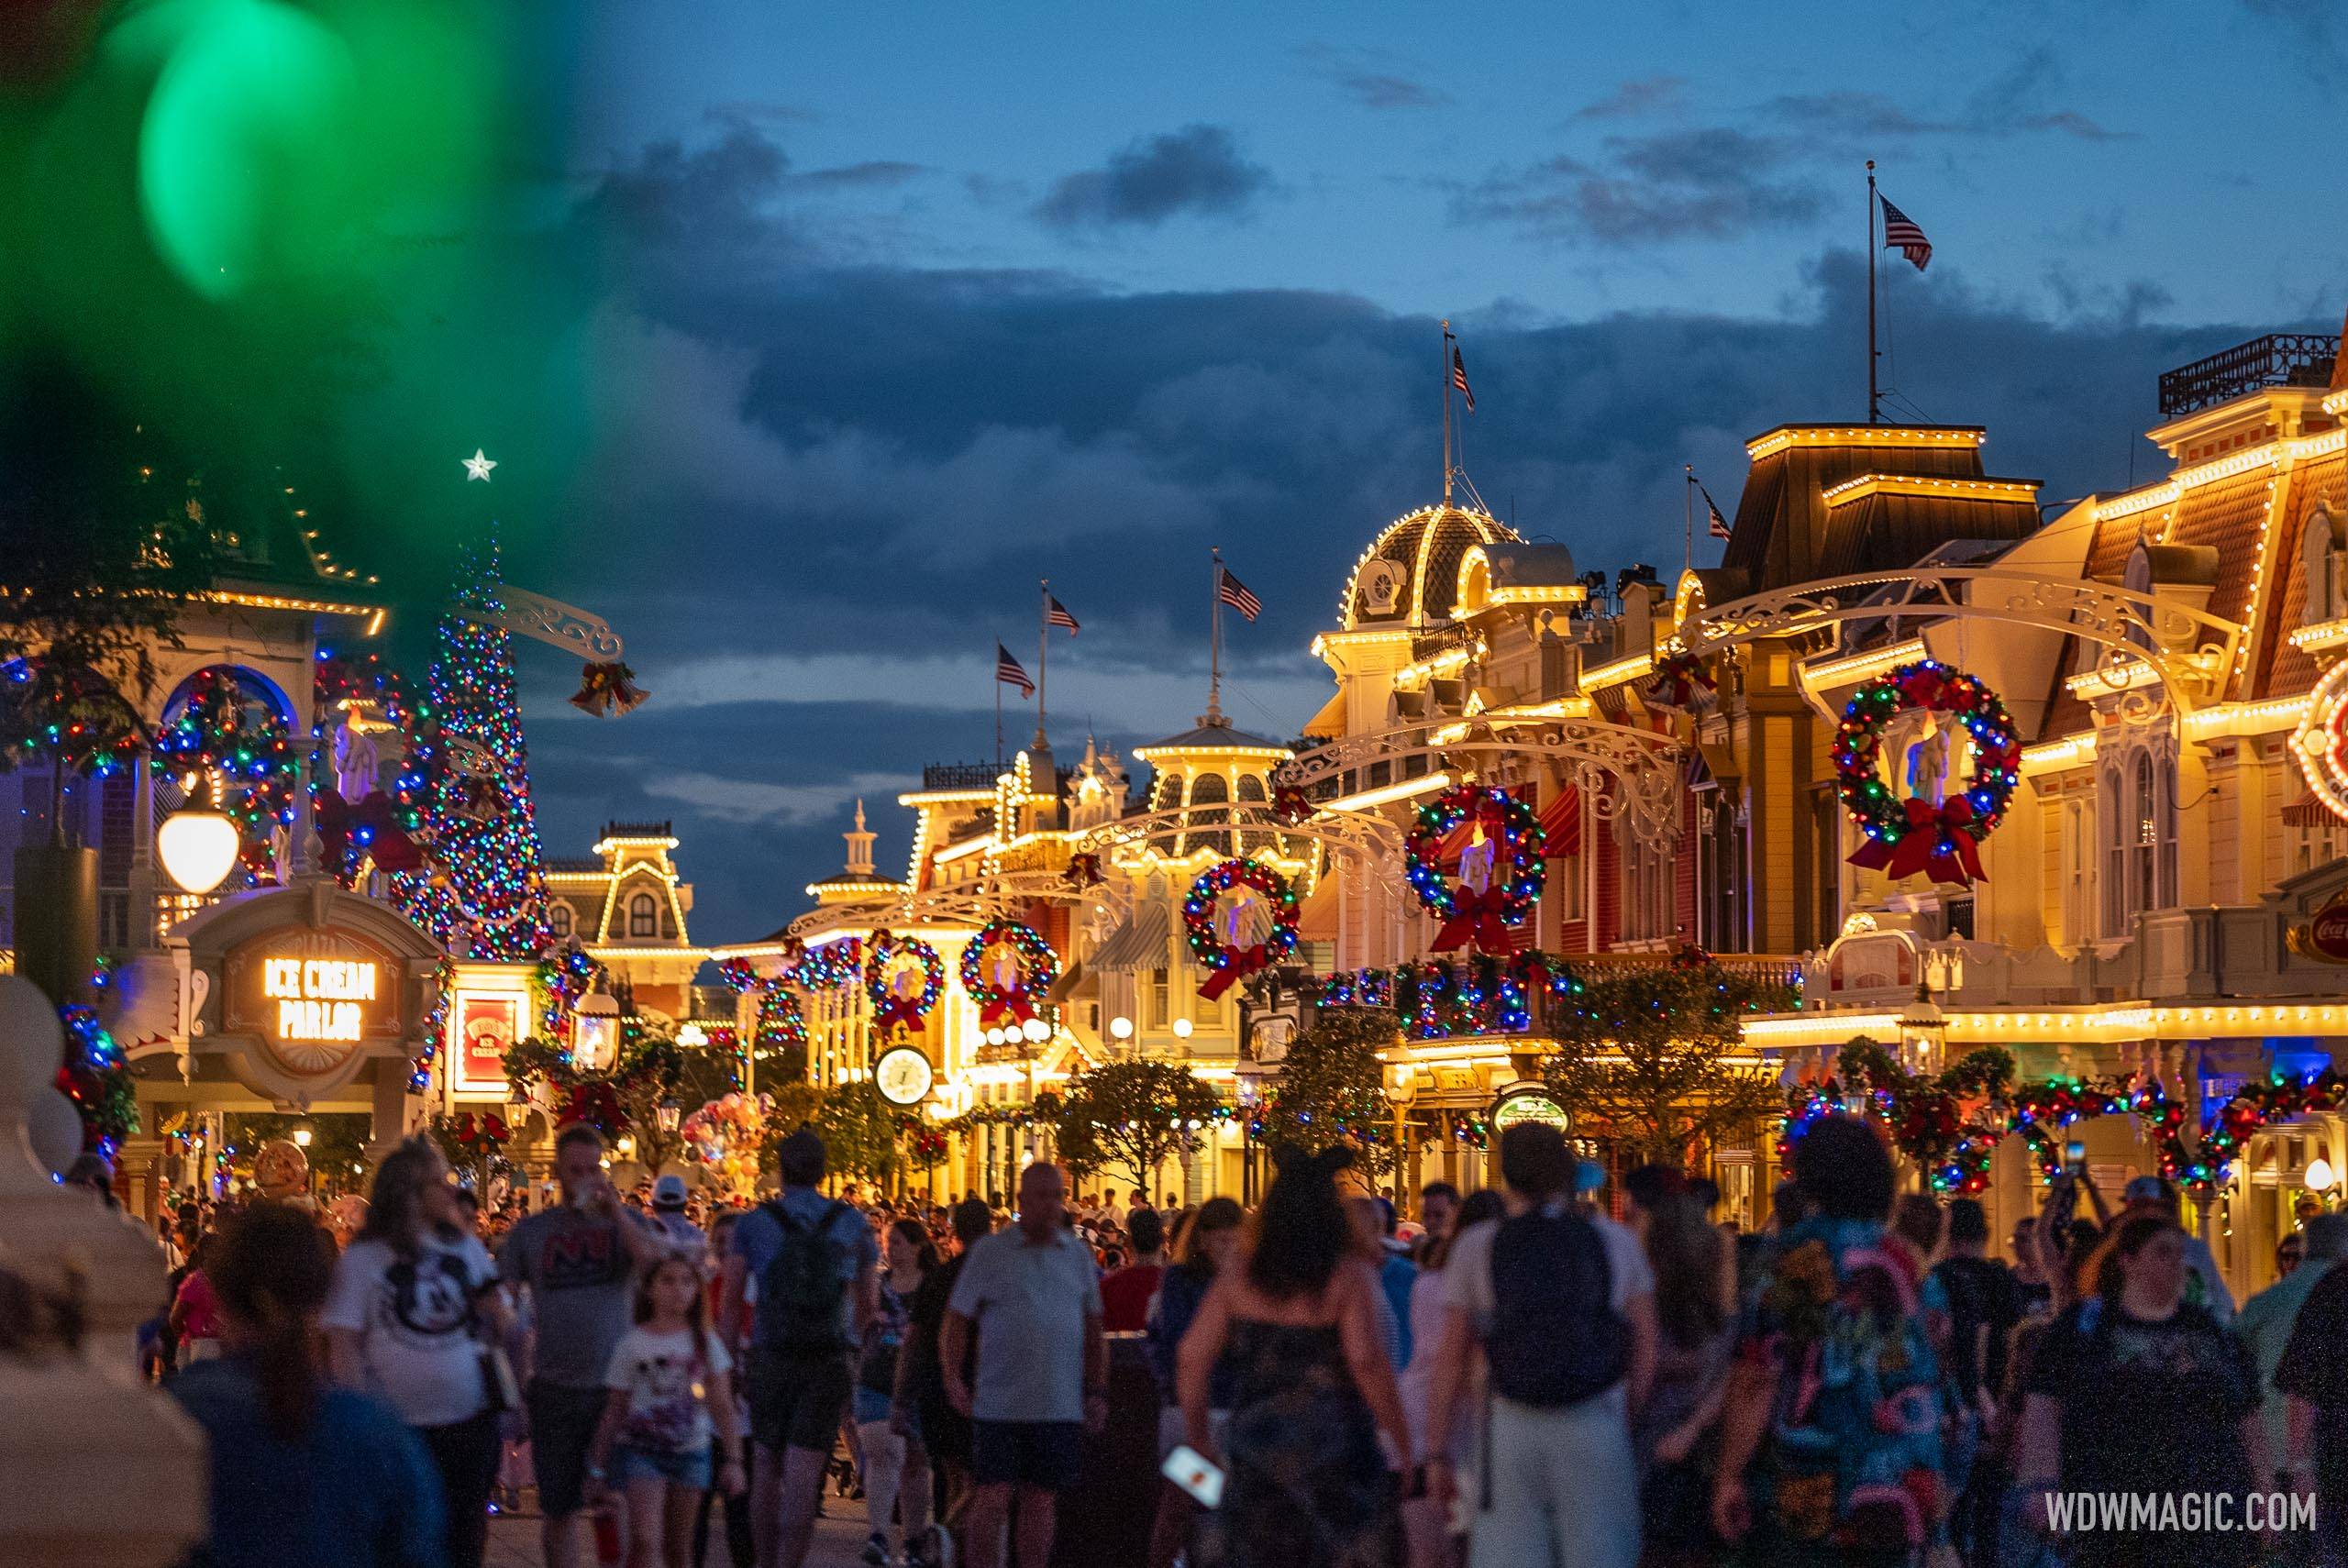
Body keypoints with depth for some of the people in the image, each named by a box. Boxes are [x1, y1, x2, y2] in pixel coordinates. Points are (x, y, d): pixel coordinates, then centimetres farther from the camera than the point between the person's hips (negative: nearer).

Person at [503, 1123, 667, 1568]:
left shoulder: (624, 1223, 5)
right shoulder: (532, 1231, 6)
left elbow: (656, 1261, -15)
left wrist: (613, 1206, -14)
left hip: (614, 1384, -1)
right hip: (554, 1387, 1)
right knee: (558, 1507, 6)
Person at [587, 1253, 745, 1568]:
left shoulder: (705, 1343, 5)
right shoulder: (632, 1344, 1)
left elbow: (722, 1406, 5)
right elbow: (614, 1411, 5)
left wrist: (733, 1460, -2)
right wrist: (597, 1468, 5)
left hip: (691, 1452, 2)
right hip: (639, 1448, -2)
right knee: (645, 1541, -18)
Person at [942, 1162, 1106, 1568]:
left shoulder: (1078, 1255, 10)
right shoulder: (990, 1252, 1)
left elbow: (1093, 1331, 16)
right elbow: (956, 1321, 2)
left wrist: (1097, 1390, 10)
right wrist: (954, 1378, -9)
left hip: (1060, 1407, 3)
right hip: (1000, 1404, -3)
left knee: (1041, 1501, 6)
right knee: (992, 1498, -5)